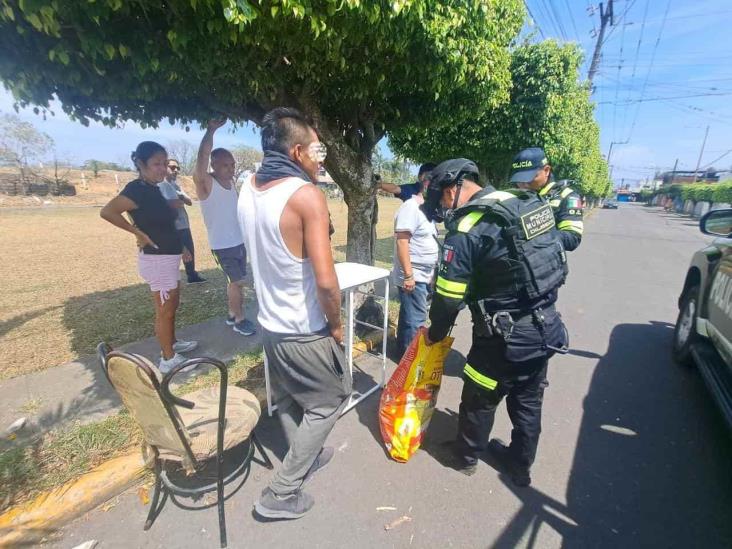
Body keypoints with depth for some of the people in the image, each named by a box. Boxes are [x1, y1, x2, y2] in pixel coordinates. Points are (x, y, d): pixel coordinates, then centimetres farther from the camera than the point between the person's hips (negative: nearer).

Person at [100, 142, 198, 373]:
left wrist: (180, 246, 18)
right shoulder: (137, 189, -17)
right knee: (165, 311, 2)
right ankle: (168, 359, 16)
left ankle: (172, 343, 38)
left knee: (172, 305, 21)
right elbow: (107, 212, -28)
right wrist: (138, 232, -18)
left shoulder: (153, 189, 10)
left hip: (168, 257, 9)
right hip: (157, 260, -9)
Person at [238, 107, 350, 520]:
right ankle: (282, 493, 26)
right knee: (331, 399, 16)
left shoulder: (248, 188, 1)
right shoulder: (308, 195, -23)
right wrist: (336, 323, -9)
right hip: (306, 331, -7)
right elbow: (326, 280, -27)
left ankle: (307, 457, 50)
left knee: (289, 399, 26)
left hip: (270, 324, 8)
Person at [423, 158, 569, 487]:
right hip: (548, 326, 8)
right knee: (528, 401, 24)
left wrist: (435, 333, 1)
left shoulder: (466, 228, -20)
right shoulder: (528, 202, 4)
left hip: (508, 336, -8)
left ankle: (465, 456, 41)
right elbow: (554, 260, 12)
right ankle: (520, 465, 45)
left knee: (479, 399, 16)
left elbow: (449, 296, -16)